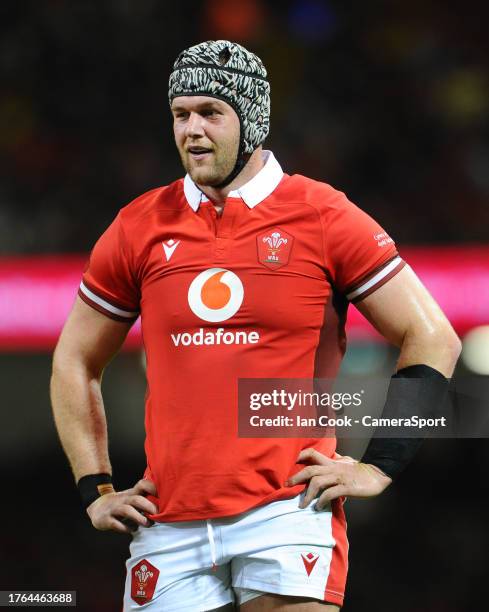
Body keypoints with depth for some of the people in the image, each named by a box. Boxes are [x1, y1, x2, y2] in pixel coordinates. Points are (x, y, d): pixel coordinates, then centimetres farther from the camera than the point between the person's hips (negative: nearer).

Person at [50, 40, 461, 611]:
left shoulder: (323, 217, 1)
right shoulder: (139, 227, 9)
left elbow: (433, 338, 3)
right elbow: (74, 361, 20)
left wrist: (379, 467, -2)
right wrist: (96, 489, 12)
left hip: (289, 509, -3)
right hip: (171, 520, 3)